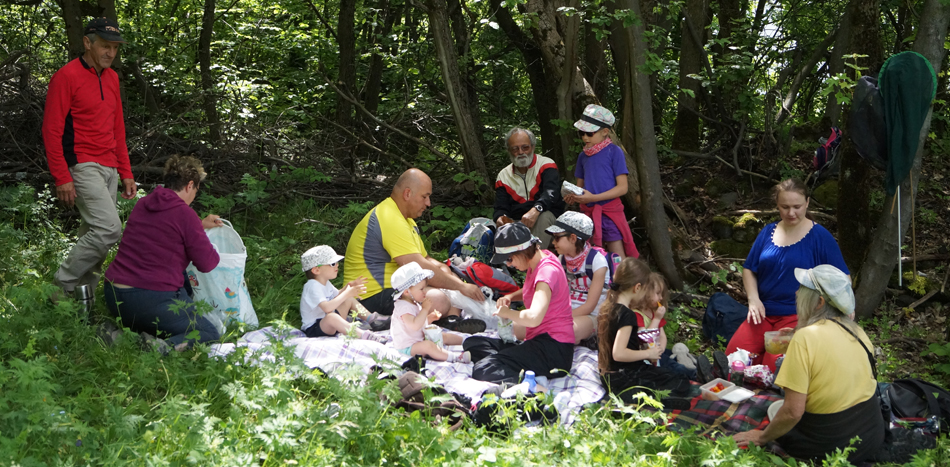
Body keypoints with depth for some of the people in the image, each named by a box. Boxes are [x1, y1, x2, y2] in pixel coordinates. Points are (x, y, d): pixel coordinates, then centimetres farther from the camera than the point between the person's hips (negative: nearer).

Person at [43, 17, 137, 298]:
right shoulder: (67, 77, -8)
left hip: (109, 168, 8)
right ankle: (64, 285, -3)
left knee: (95, 234, 8)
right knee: (109, 228, -18)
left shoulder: (111, 78, 15)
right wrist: (62, 178, -15)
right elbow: (52, 130, -11)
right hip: (82, 167, -8)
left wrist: (126, 173, 16)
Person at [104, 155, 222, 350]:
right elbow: (207, 264, -6)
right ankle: (164, 348, -23)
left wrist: (200, 225, 36)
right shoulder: (184, 213, -11)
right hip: (154, 300, -7)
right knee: (210, 334, 7)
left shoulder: (142, 204, 11)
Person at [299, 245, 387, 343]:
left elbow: (337, 297, 27)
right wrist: (347, 293, -33)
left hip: (331, 325, 11)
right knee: (331, 316, -43)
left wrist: (349, 286, 9)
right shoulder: (313, 286, -23)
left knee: (350, 300, 15)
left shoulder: (325, 283, 11)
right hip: (314, 329, -11)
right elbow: (327, 307, -37)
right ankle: (363, 335, -53)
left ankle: (371, 319, 3)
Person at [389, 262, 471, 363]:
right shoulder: (404, 307, -25)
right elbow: (415, 325, -37)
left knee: (444, 336, 11)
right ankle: (454, 357, -42)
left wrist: (430, 317, 2)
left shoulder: (414, 304, 10)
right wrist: (425, 309, -31)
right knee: (428, 345, -35)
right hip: (407, 348, -11)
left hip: (419, 339, 11)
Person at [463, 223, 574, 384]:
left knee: (483, 370, -25)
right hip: (538, 342, 11)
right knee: (473, 343, 5)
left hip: (554, 350, -11)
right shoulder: (541, 257, 11)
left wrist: (507, 312, -14)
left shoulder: (547, 271, -20)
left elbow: (533, 318, -35)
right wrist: (510, 297, 12)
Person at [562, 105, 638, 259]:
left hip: (610, 212, -5)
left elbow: (622, 187, -11)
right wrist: (573, 197, -8)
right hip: (588, 212, 5)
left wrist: (593, 197, -19)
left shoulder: (614, 151, -6)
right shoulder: (583, 155, 10)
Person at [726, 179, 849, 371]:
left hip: (799, 317, -4)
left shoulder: (820, 236, -2)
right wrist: (753, 299, 0)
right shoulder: (768, 232, 10)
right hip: (764, 314, 5)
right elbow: (749, 269, 16)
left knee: (774, 366, -24)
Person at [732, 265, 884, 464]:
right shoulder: (856, 332, -1)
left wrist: (761, 437, -7)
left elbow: (793, 412, -22)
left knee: (775, 411, 21)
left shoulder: (805, 337, -21)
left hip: (832, 447, -6)